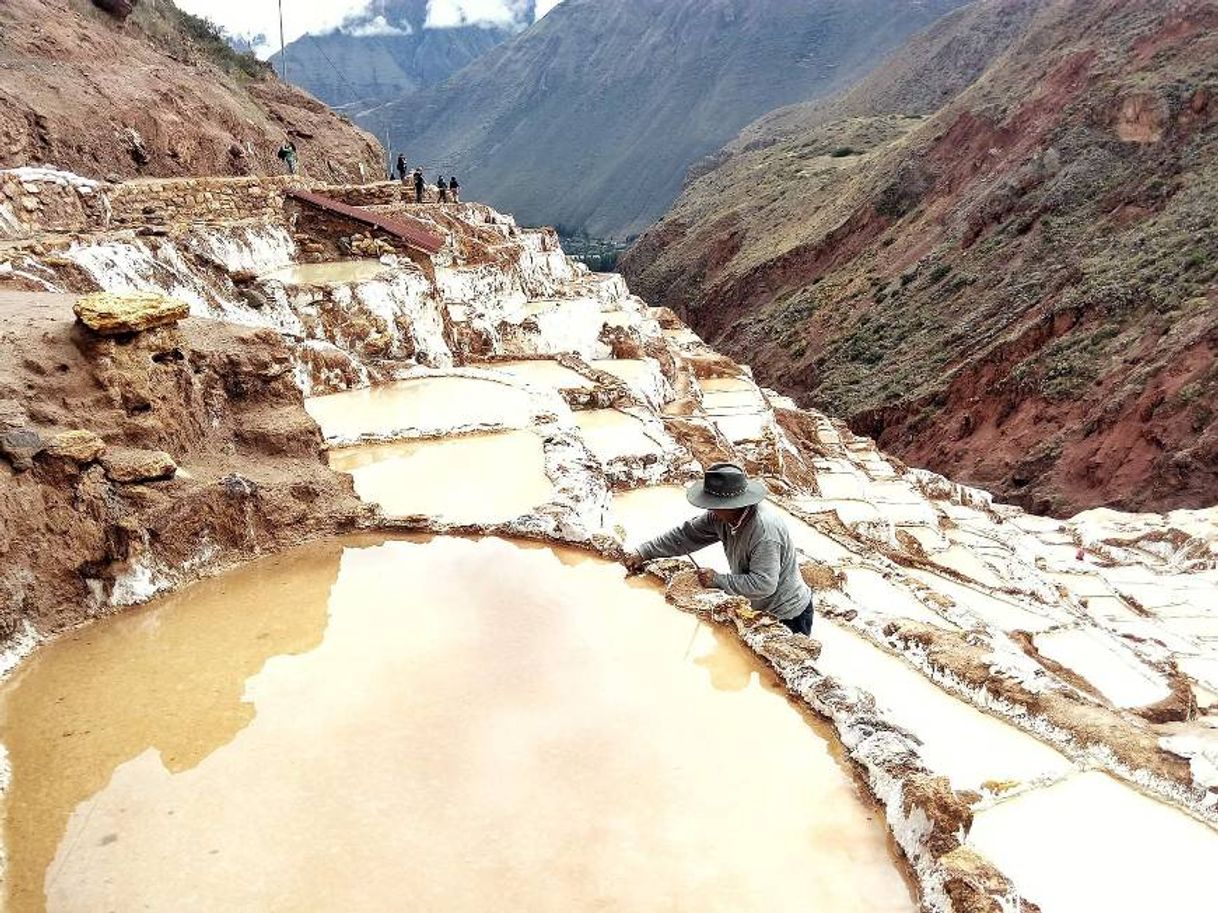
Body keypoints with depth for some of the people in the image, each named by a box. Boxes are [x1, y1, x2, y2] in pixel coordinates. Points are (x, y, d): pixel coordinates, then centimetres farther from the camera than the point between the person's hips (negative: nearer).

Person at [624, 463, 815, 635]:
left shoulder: (765, 530, -35)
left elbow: (763, 584, -35)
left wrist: (718, 580, -28)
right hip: (765, 609, 8)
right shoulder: (722, 517, -10)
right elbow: (687, 534, -1)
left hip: (789, 616, -8)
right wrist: (644, 553, -3)